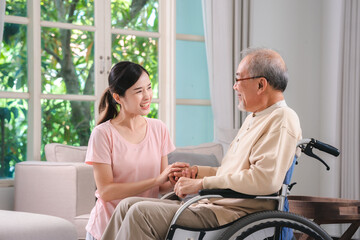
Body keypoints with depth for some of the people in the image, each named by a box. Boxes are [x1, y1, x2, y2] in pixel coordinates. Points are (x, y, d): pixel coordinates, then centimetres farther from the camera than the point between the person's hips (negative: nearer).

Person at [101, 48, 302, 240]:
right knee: (128, 205, 2)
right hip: (211, 204, 10)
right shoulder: (254, 119, 24)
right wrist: (196, 172, 16)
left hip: (234, 213, -10)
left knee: (141, 213, -21)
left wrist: (202, 183, -19)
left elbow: (265, 179, -25)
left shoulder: (282, 120, -11)